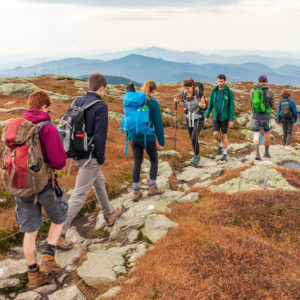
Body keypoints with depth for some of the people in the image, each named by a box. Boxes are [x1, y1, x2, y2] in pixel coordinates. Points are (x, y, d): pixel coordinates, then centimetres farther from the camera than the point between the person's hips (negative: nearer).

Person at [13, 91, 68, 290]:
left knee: (30, 232, 14)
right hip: (44, 186, -5)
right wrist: (62, 153, 0)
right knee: (59, 218, 23)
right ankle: (48, 259, 15)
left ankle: (34, 276, 25)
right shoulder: (48, 128, -16)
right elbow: (59, 162, -21)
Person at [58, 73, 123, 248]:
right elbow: (100, 135, -21)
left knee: (99, 182, 27)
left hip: (77, 153, 9)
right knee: (79, 196, -2)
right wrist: (101, 158, -11)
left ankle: (109, 214, 46)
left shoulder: (77, 102, 6)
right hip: (90, 157, -9)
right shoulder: (100, 106, -17)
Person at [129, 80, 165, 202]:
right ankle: (152, 188, 22)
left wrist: (129, 137, 20)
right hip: (148, 138, -4)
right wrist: (161, 142, -4)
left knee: (137, 163, 12)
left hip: (134, 137, 5)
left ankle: (136, 192, 16)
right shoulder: (153, 103, -11)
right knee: (154, 161, 17)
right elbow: (158, 124, -11)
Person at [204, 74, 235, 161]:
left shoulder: (229, 92, -10)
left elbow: (232, 106, -11)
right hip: (216, 117, 3)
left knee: (223, 135, 2)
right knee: (216, 134, -7)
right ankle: (221, 145, 26)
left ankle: (225, 154, 15)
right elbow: (210, 104, 6)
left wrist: (232, 120, -15)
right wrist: (206, 116, 3)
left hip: (225, 117, -3)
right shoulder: (214, 91, 1)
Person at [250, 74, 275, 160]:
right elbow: (272, 105, 9)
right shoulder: (270, 91, -4)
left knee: (256, 136, -1)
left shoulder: (252, 91, 6)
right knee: (267, 134, 18)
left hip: (255, 115, 2)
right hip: (266, 115, -1)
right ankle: (266, 153, 25)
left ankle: (257, 153, -20)